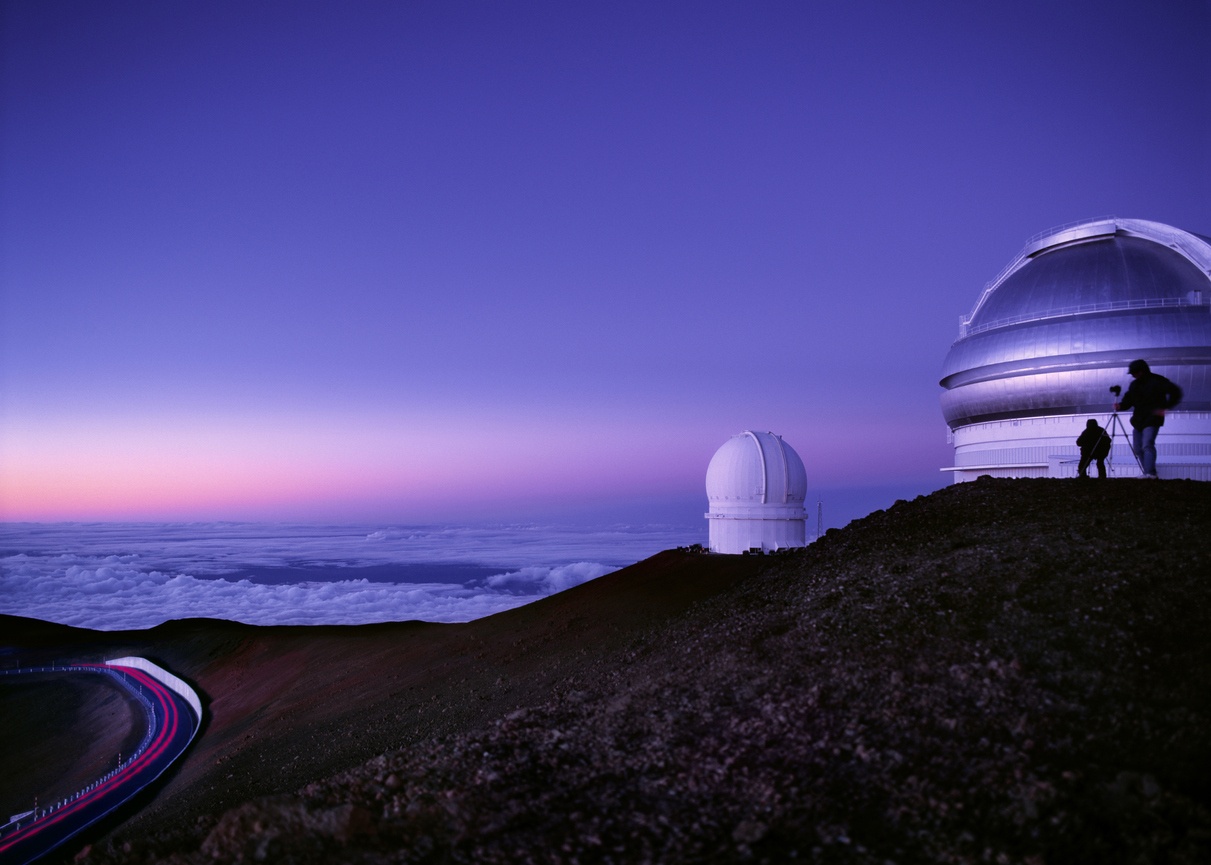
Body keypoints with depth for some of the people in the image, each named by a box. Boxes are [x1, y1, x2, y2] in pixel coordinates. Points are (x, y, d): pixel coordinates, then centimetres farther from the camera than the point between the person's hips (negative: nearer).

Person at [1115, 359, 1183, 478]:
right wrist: (1121, 405, -11)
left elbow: (1175, 393, -11)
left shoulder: (1157, 381, -8)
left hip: (1152, 420, -7)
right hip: (1137, 421, 7)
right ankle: (1148, 474, 16)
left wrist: (1164, 408, -19)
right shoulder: (1134, 384, 12)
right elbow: (1128, 400, 11)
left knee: (1147, 445, -21)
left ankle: (1150, 473, -25)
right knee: (1138, 449, 7)